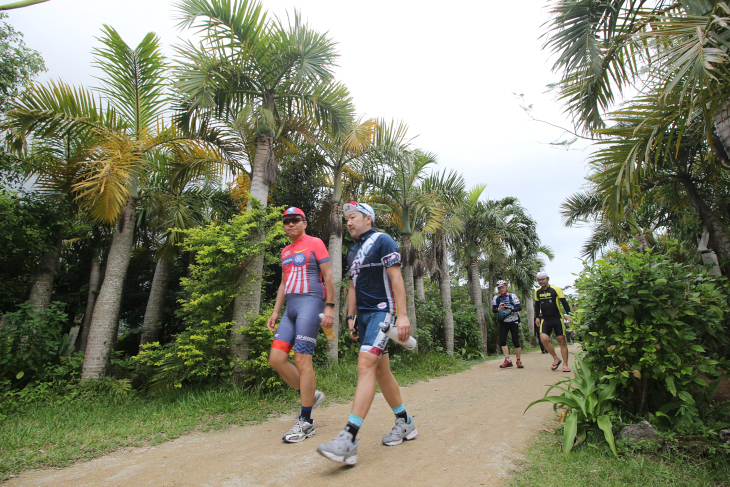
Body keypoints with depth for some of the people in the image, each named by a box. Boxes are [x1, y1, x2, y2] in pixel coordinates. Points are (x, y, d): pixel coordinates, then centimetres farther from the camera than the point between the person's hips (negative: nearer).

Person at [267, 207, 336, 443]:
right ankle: (310, 395, 19)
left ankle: (306, 422, 4)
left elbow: (328, 276, -5)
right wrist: (275, 312, 18)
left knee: (302, 361, -8)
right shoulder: (285, 251, 21)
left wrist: (329, 306, -13)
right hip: (290, 308, 8)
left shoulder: (314, 243, 0)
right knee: (276, 358, 1)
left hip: (310, 303, -8)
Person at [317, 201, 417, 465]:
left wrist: (402, 314, -19)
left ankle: (349, 439, -18)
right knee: (381, 370, 11)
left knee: (366, 365, -18)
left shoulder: (382, 241, -6)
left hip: (382, 310, -8)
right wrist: (351, 317, 15)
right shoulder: (352, 251, 18)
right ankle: (405, 423, 27)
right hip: (363, 314, 8)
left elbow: (396, 278, -13)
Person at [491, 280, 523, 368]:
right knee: (502, 341, -7)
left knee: (516, 342, -3)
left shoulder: (512, 296, -4)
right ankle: (508, 360, 1)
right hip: (503, 322, 3)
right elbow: (493, 310, -3)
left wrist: (511, 310, -29)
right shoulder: (496, 298, 3)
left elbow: (519, 307, -11)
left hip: (513, 321, -2)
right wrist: (499, 309, -25)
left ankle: (518, 361, 13)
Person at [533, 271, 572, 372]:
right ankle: (556, 359, 5)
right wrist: (537, 317, 13)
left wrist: (569, 315, -12)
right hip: (545, 320, 3)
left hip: (557, 318, -3)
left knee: (561, 340, 0)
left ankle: (565, 364, 12)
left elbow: (564, 303, -3)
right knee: (543, 339, -15)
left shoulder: (556, 289, -5)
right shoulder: (537, 292, 7)